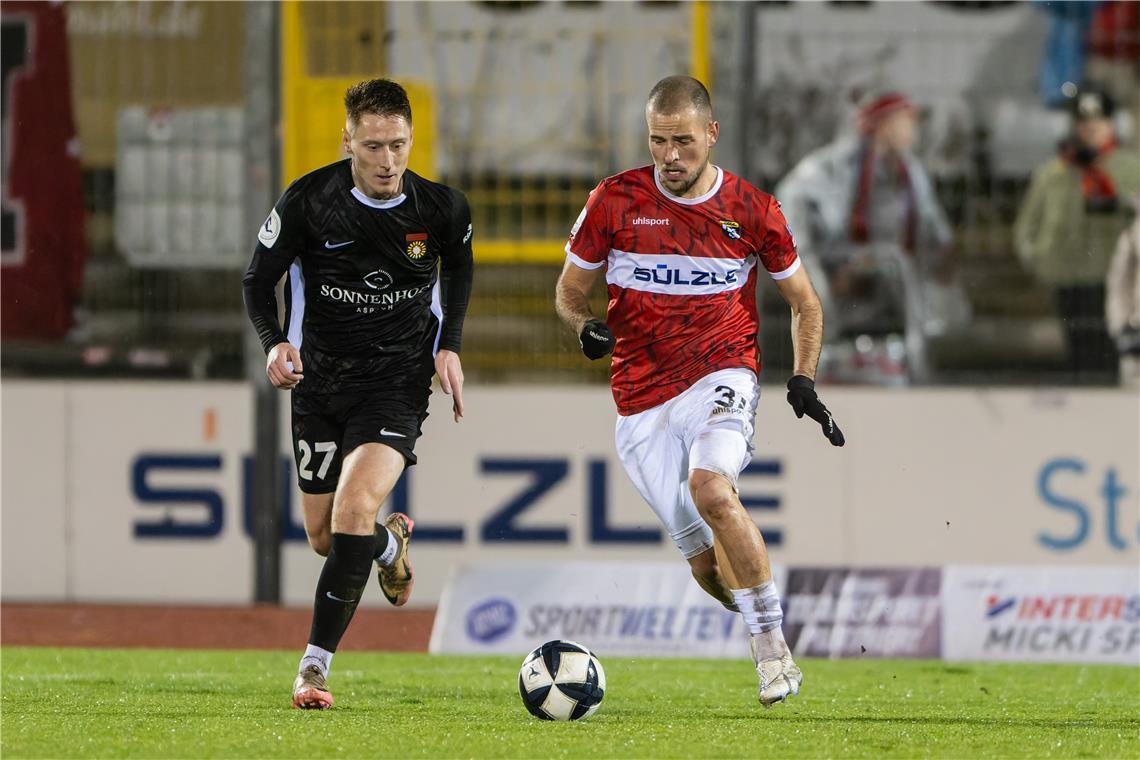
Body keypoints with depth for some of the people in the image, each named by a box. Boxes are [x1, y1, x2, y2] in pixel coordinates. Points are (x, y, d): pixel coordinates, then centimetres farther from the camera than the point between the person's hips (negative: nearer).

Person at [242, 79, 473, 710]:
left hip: (397, 383, -2)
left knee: (354, 508, -24)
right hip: (319, 382, 2)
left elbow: (458, 267, 13)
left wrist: (449, 345, 2)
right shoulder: (308, 202, -14)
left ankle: (315, 667, -17)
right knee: (325, 537, 10)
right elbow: (260, 278, -2)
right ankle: (391, 542, 49)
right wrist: (275, 343, -20)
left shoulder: (440, 207, -10)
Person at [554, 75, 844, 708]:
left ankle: (771, 645, -23)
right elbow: (570, 289, 11)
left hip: (721, 376, -2)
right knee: (706, 564, -1)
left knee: (710, 489, -32)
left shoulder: (752, 211, 0)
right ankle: (770, 639, 26)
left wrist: (803, 381, 1)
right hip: (642, 402, 2)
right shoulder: (615, 201, 0)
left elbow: (804, 303, 14)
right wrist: (585, 327, -12)